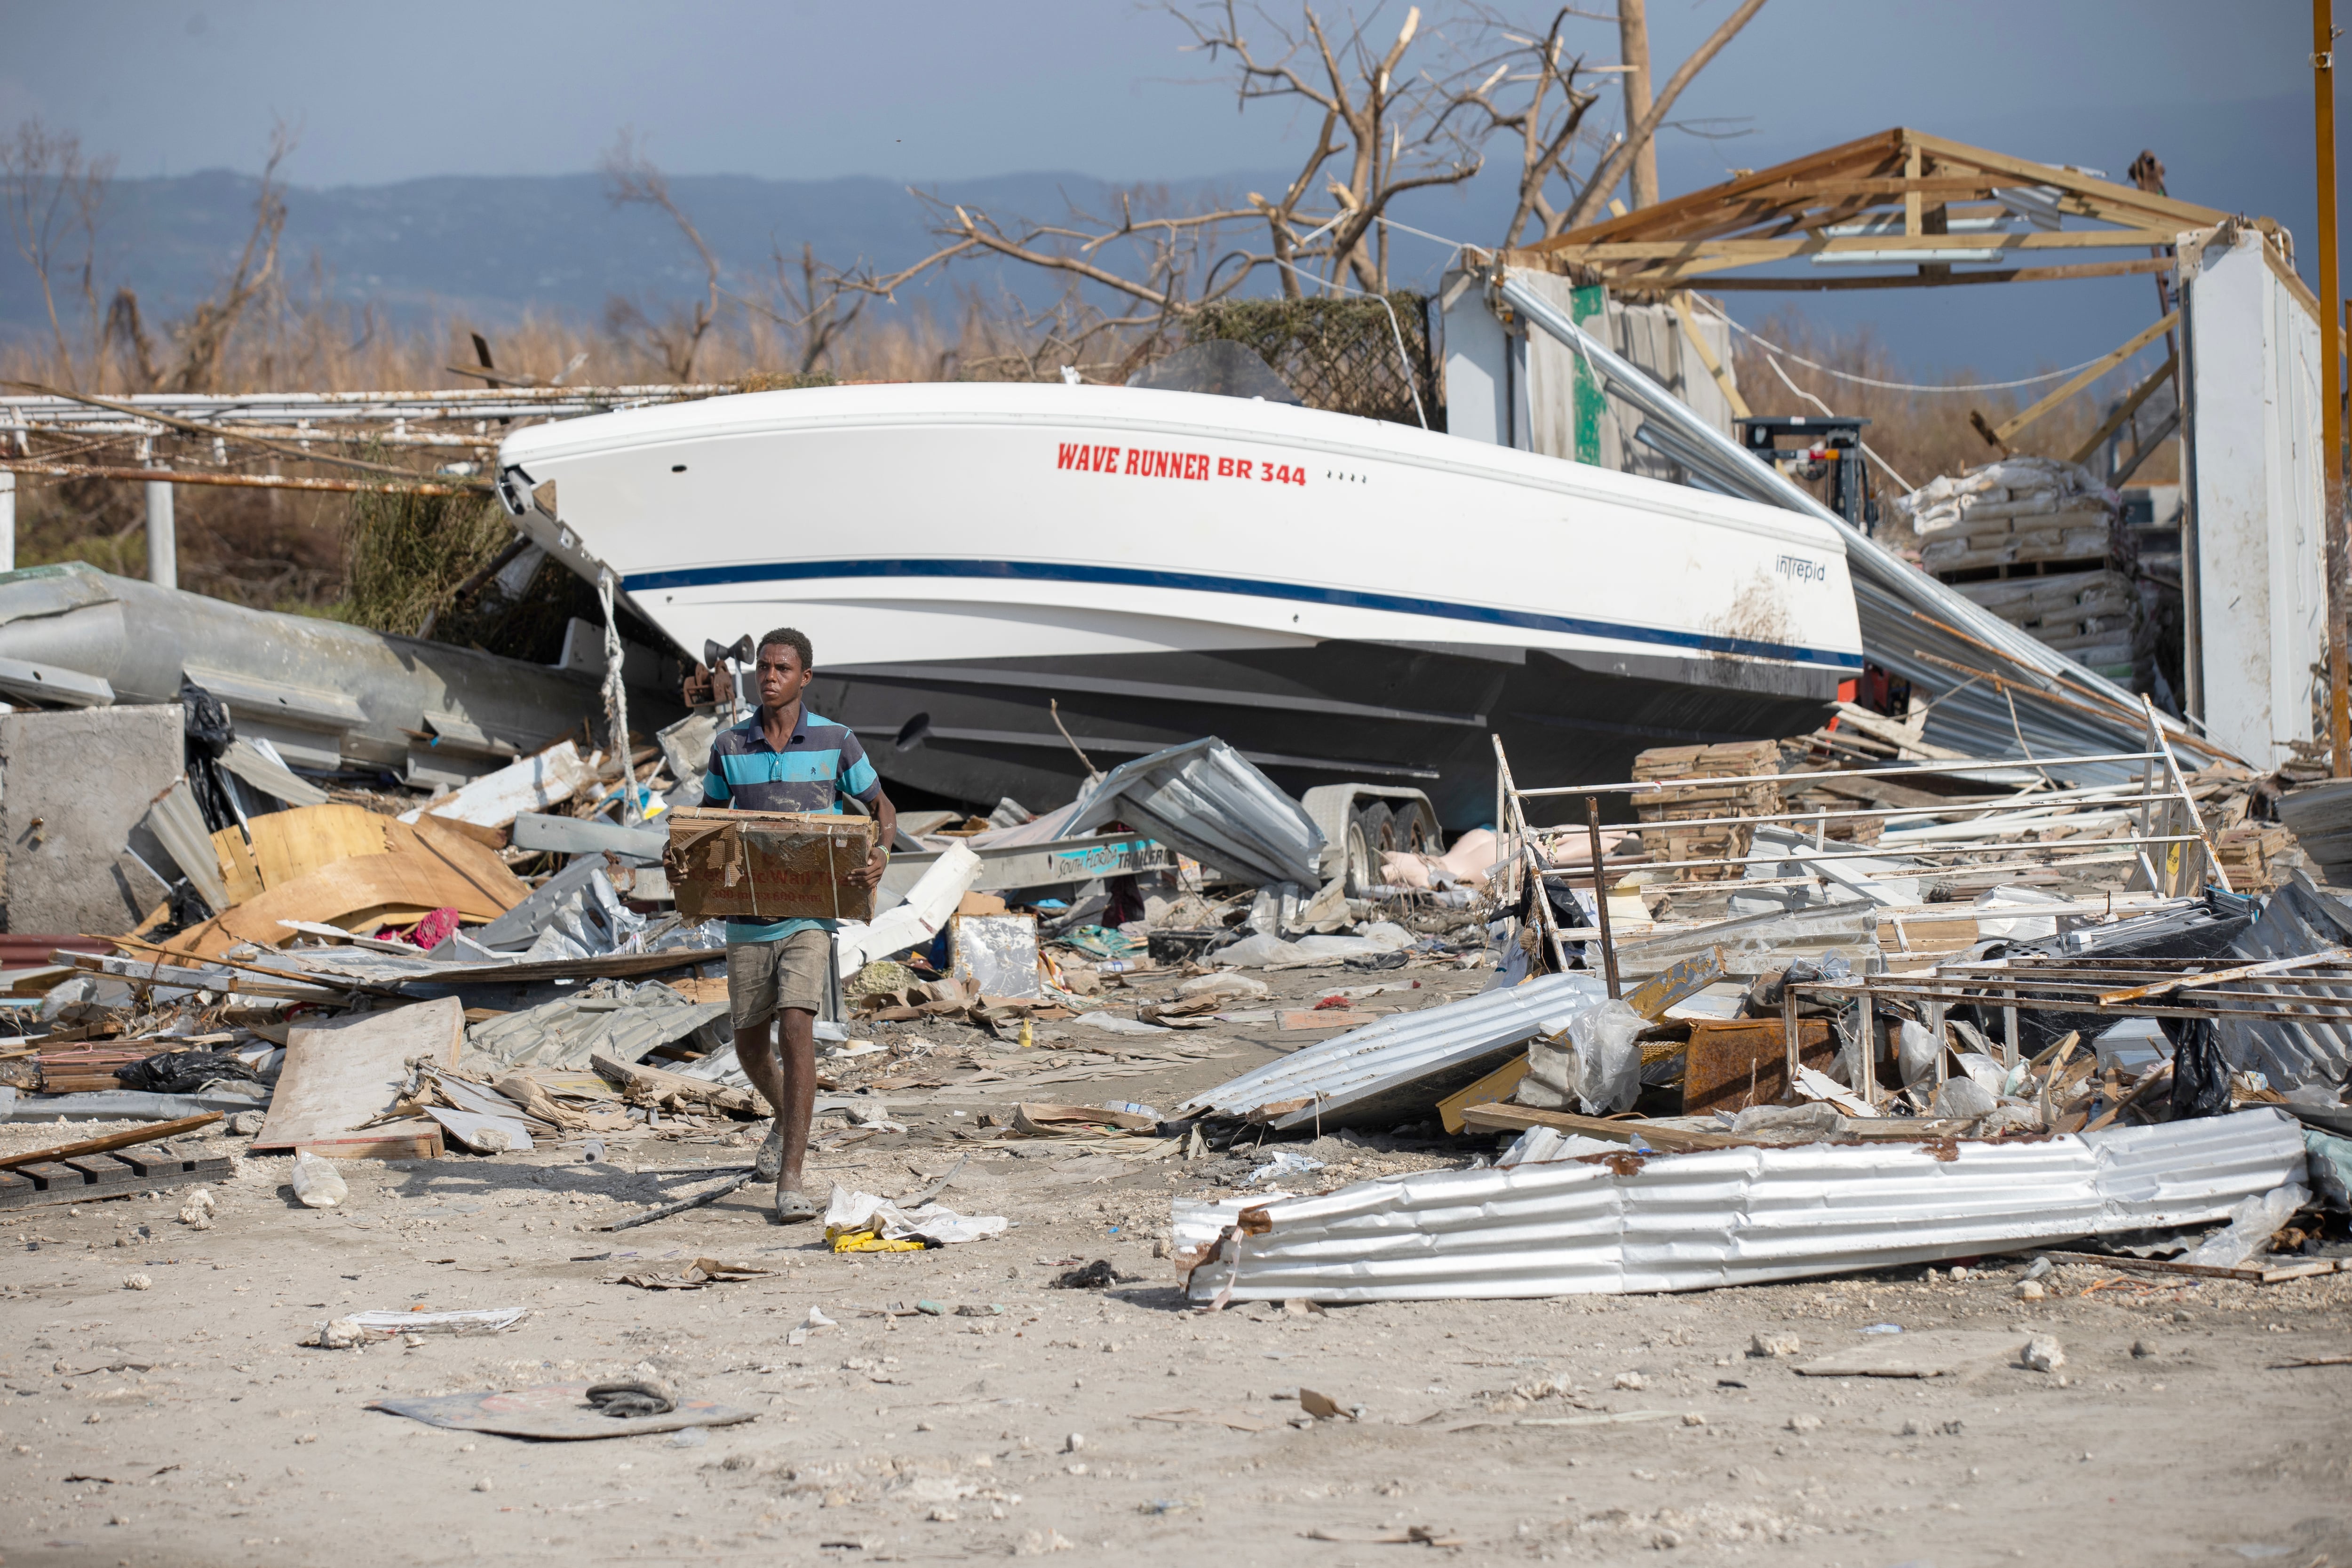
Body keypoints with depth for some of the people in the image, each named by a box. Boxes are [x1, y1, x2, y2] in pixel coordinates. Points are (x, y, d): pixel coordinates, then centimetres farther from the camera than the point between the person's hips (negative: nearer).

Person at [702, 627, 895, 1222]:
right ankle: (786, 1117, 49)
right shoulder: (729, 747, 3)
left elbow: (881, 807, 9)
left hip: (810, 912, -3)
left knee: (796, 1032, -19)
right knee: (750, 1044, 14)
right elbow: (709, 817, 18)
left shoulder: (835, 742, -2)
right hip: (747, 916, 3)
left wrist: (880, 855, -13)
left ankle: (790, 1182, -20)